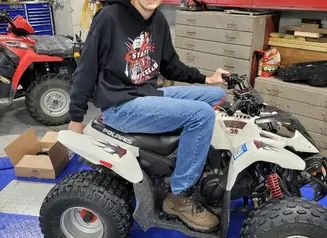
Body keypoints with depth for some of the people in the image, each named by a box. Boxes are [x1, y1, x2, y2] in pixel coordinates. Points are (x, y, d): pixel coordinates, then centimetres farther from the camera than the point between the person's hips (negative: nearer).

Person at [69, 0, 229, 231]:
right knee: (202, 114, -22)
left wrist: (205, 78, 9)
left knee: (218, 95, 4)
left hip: (150, 95, 8)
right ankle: (178, 196, -7)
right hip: (121, 106, -8)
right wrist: (76, 117, -4)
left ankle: (206, 169, 14)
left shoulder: (158, 20, 7)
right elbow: (87, 68, -8)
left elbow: (170, 65, 18)